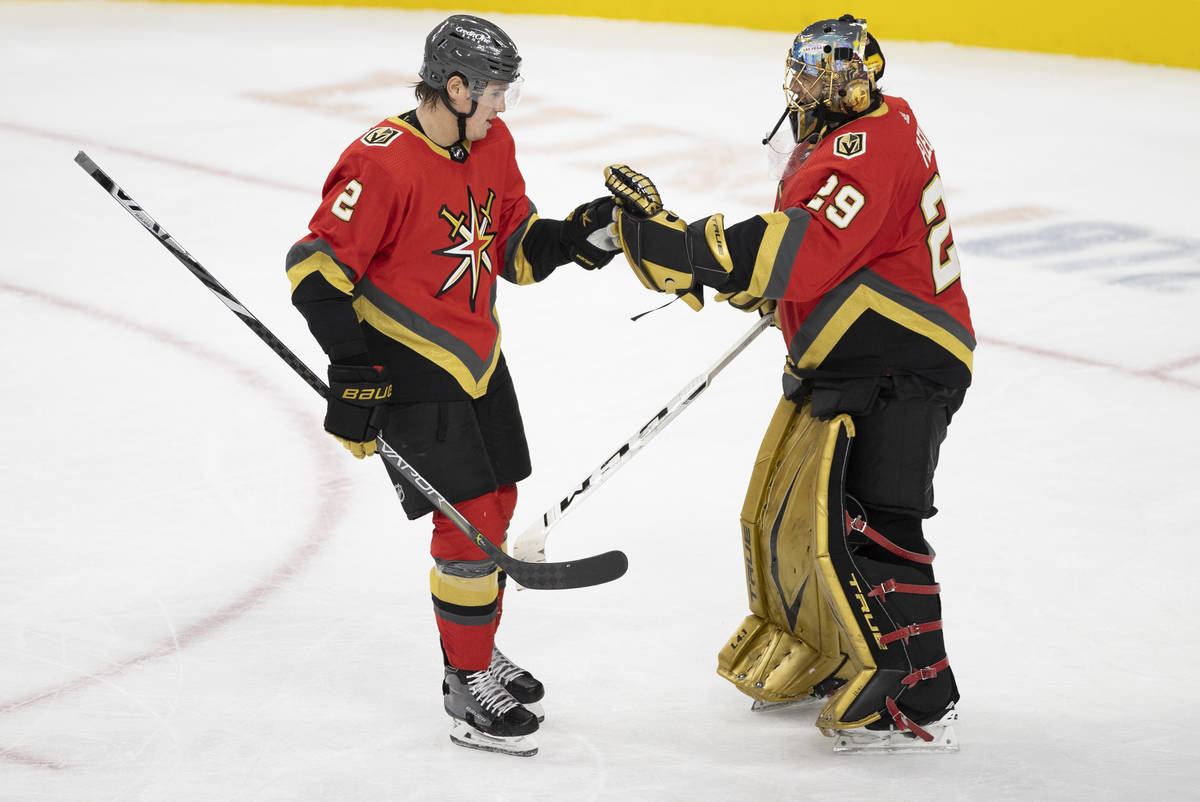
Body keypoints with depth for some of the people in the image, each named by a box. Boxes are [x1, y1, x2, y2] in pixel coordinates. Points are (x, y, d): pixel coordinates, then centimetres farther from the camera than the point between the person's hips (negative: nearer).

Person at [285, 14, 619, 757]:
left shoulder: (493, 146, 3)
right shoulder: (384, 162, -23)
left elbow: (513, 248, 10)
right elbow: (320, 265, -21)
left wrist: (581, 234, -8)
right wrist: (353, 370, -24)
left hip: (475, 354, 8)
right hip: (407, 367, -8)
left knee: (496, 503, 17)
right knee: (468, 520, -8)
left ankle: (477, 647, 36)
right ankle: (467, 684, 5)